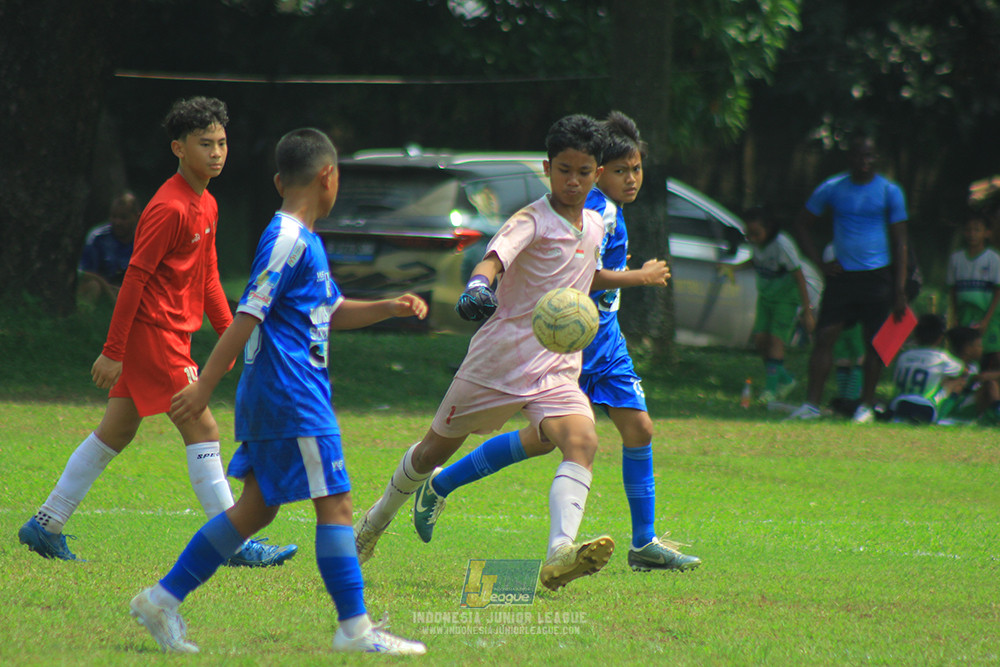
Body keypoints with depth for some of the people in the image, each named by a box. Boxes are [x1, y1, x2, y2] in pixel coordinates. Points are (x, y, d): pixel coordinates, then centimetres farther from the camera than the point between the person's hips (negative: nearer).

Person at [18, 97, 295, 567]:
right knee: (203, 432, -8)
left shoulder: (207, 206, 14)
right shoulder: (169, 208, -17)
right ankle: (237, 545, -7)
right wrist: (113, 351, -19)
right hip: (154, 333, -10)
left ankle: (45, 527, 18)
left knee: (116, 432, 13)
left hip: (170, 335, 10)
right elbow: (136, 277, -18)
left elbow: (208, 277, 23)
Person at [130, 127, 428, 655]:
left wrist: (388, 308, 14)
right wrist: (204, 387, -20)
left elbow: (333, 312, 29)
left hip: (270, 396, 10)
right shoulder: (287, 241, -14)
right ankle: (355, 630, -4)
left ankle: (163, 599, 11)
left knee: (257, 507, 11)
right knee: (335, 503, -6)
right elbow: (248, 316, -18)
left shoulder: (302, 240, 18)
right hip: (292, 399, -10)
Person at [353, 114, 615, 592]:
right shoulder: (532, 221, -12)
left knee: (583, 442, -25)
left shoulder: (594, 227, 10)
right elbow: (496, 256, -33)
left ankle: (560, 554, -42)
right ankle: (378, 520, 41)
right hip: (499, 356, -4)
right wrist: (478, 285, -53)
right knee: (437, 447, 13)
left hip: (556, 369, 4)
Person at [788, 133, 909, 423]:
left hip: (877, 277, -1)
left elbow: (899, 243, 2)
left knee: (874, 342, 1)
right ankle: (811, 404, -5)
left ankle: (866, 406, 11)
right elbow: (801, 225, 14)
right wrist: (820, 263, 3)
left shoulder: (890, 192, 0)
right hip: (841, 276, 1)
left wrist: (899, 291, -4)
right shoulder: (831, 189, 4)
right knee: (824, 337, -6)